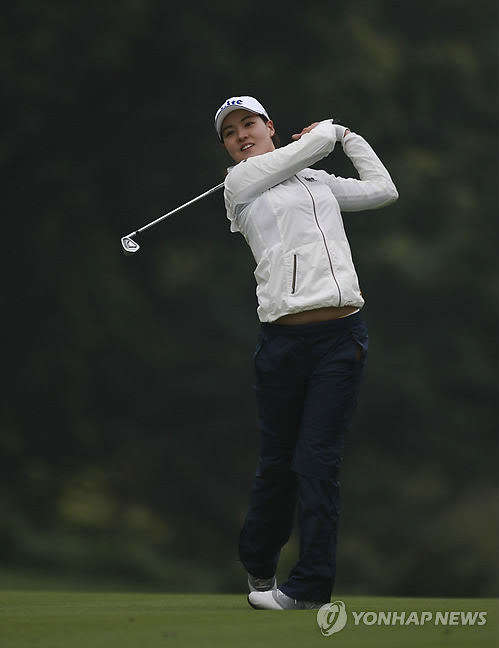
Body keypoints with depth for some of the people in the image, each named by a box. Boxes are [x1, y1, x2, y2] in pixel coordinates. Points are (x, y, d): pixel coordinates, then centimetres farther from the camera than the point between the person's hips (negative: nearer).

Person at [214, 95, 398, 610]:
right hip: (282, 339, -2)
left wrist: (348, 136, 30)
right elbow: (316, 140, 2)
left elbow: (383, 190, 25)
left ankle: (310, 586, -5)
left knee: (317, 461, -6)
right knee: (277, 462, 2)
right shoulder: (240, 183, 6)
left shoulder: (318, 182, 23)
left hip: (341, 334, 2)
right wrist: (326, 131, 24)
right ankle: (259, 566, 24)